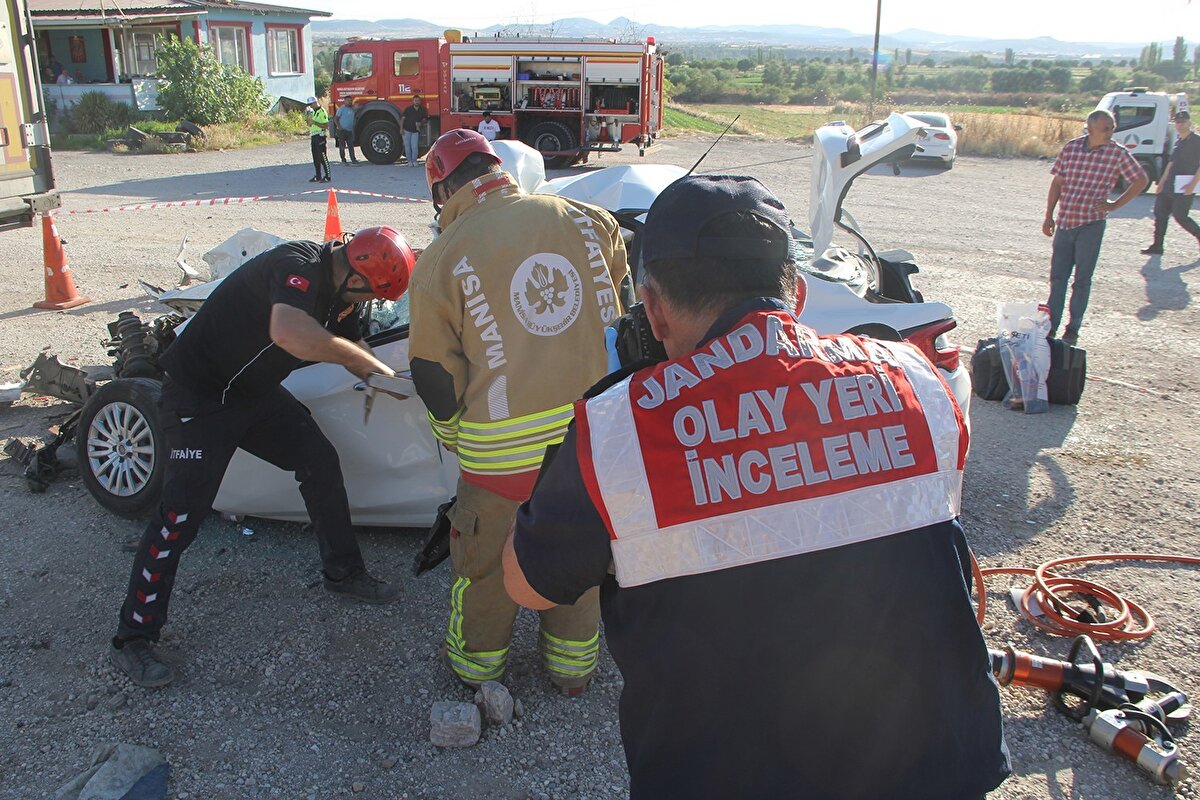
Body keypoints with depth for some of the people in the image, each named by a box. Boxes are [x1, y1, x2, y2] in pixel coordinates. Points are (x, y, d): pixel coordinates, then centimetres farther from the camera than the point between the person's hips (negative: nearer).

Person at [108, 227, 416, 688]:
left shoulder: (341, 290, 0)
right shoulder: (298, 266, -30)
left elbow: (352, 351, 15)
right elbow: (291, 334, -50)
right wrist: (371, 364, -38)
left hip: (257, 390, 9)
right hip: (200, 393, -9)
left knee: (320, 461, 6)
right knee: (182, 512, -9)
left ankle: (343, 573, 23)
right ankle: (131, 641, 2)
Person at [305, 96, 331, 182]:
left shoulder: (322, 112, -10)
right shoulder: (313, 112, 17)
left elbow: (326, 126, -17)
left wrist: (314, 123, -21)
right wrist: (308, 118, 7)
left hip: (320, 136, -9)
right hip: (313, 136, 9)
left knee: (323, 157, -8)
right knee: (315, 158, 10)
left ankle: (328, 177, -5)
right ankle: (318, 177, 16)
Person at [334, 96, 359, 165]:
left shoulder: (352, 109, 13)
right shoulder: (341, 109, -5)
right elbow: (335, 118, -6)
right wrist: (339, 127, -16)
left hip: (350, 131, 5)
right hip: (342, 131, -5)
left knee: (351, 146, -1)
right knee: (342, 146, 0)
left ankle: (353, 159, -4)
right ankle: (343, 160, 7)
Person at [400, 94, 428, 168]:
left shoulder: (422, 110, 2)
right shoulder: (408, 109, -5)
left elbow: (424, 119, 15)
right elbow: (402, 118, -3)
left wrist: (421, 123, -8)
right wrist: (401, 129, -9)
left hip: (415, 131, 1)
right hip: (406, 130, -1)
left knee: (415, 147, -5)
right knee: (407, 146, 3)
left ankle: (414, 161, 6)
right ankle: (409, 161, 13)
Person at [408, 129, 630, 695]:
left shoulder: (442, 259, -5)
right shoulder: (588, 221, 2)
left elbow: (434, 373, 0)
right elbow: (625, 307, 11)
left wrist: (456, 437, 17)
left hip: (504, 446, -3)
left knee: (487, 561, 22)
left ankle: (478, 661, 44)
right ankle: (573, 664, 42)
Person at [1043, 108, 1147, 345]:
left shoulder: (1118, 153, -5)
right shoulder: (1070, 148, 0)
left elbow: (1141, 181, 5)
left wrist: (1114, 205, -2)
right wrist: (1049, 216, 5)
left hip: (1091, 225, -2)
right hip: (1065, 222, 2)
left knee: (1082, 280, 4)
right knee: (1057, 277, 7)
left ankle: (1073, 328, 14)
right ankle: (1051, 326, 15)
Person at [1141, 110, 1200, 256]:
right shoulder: (1178, 142, 16)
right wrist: (1163, 181, 22)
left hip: (1185, 187, -8)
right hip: (1170, 185, 8)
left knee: (1180, 216, -8)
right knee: (1160, 213, 5)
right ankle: (1157, 246, 9)